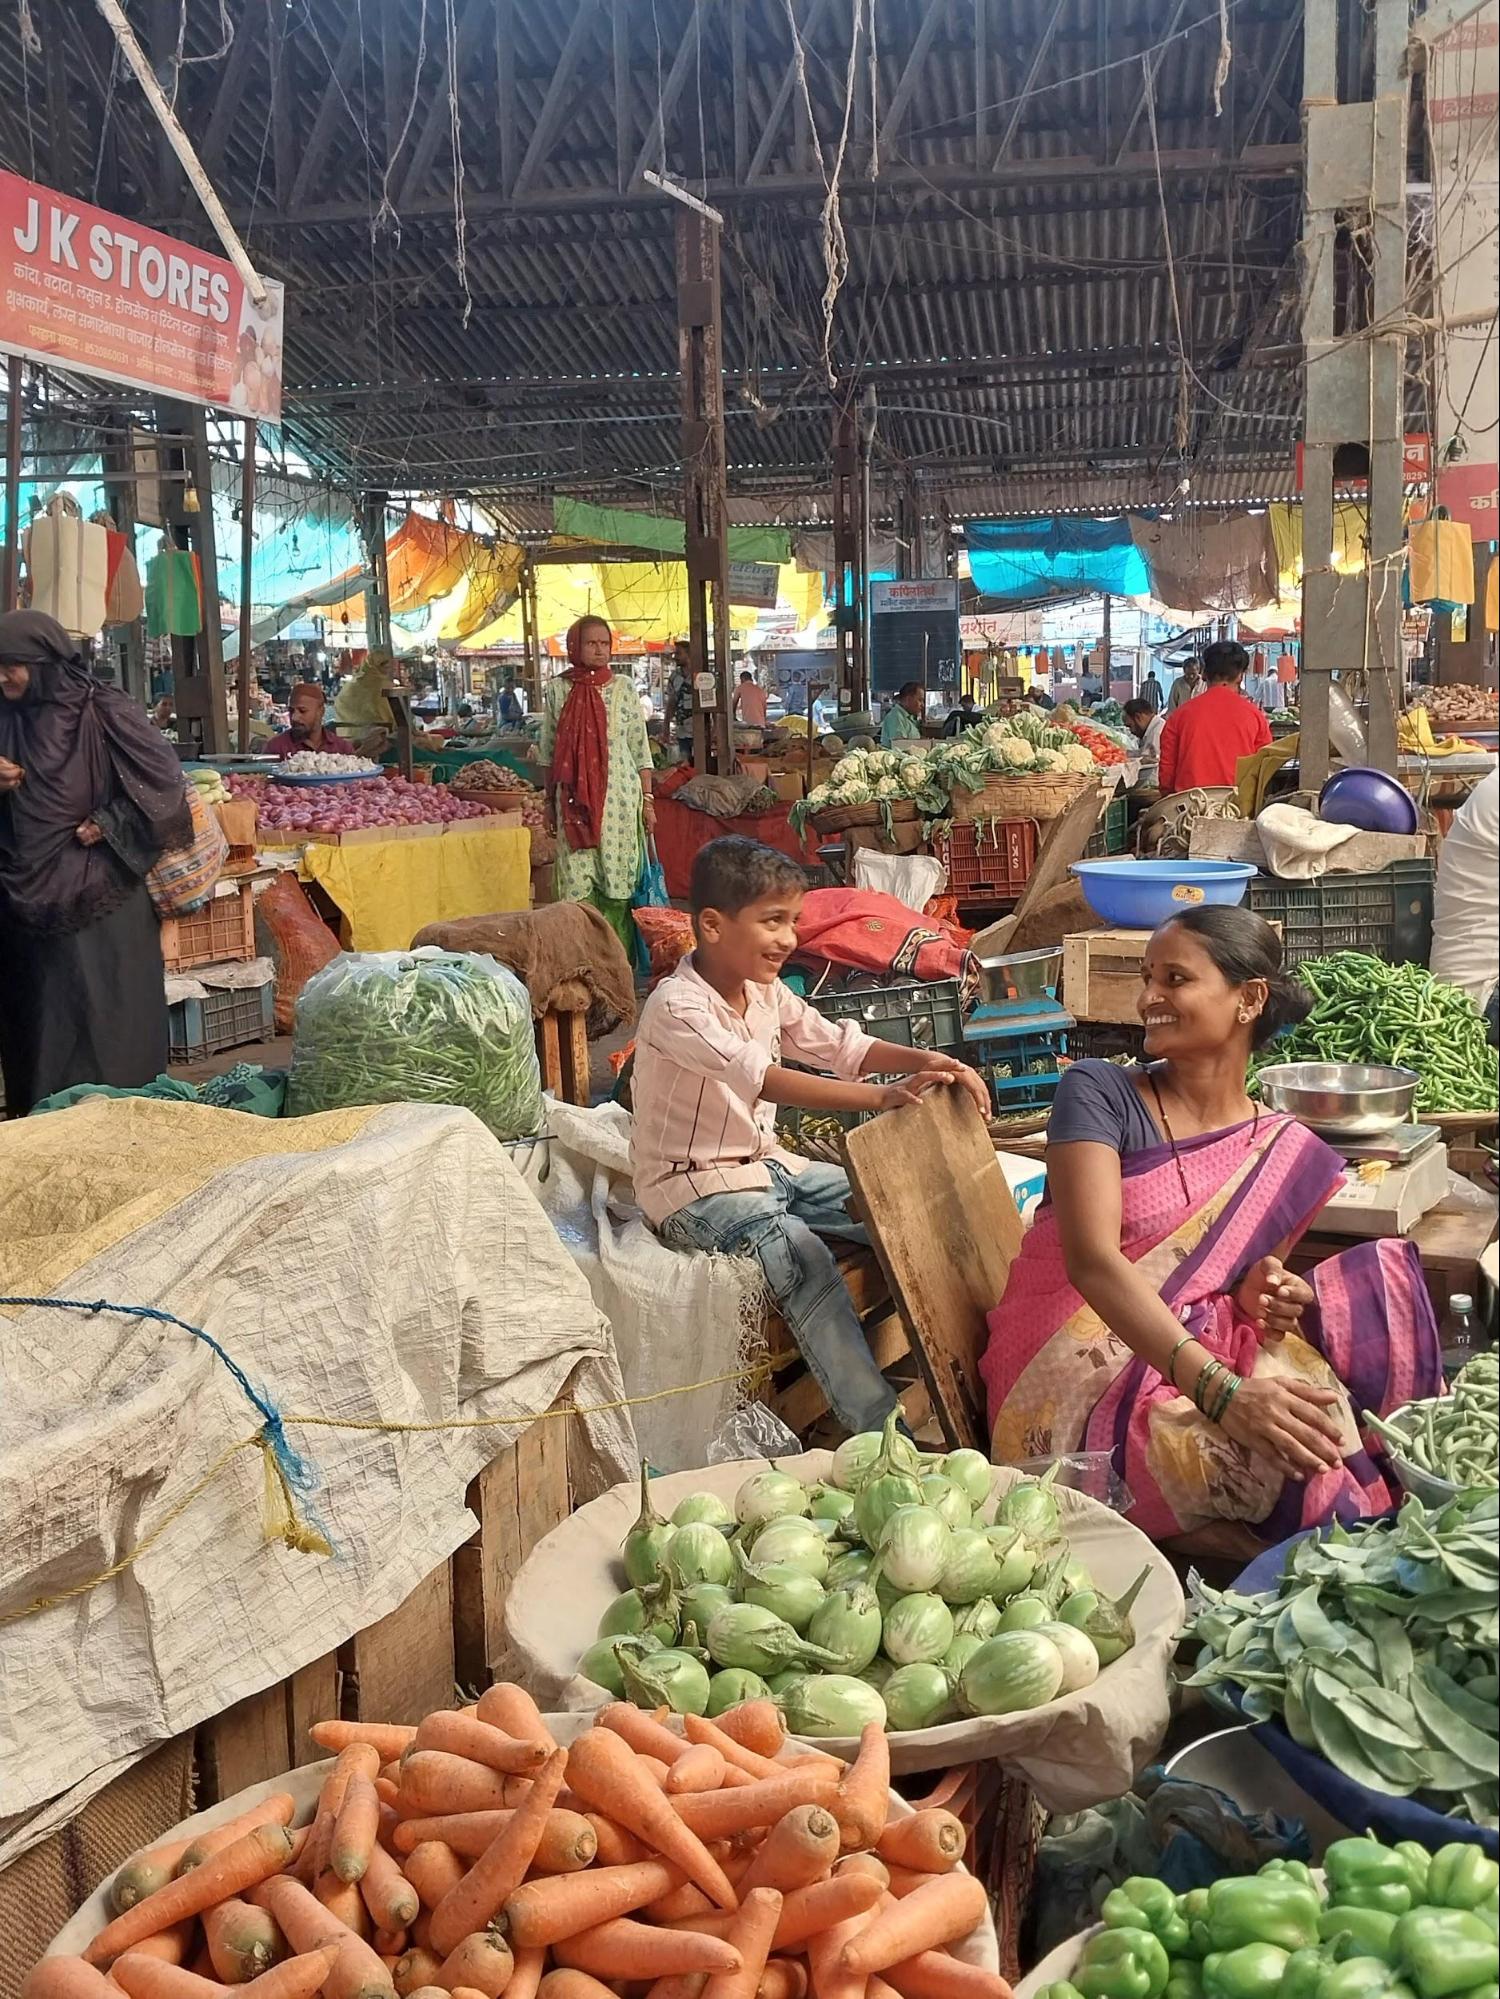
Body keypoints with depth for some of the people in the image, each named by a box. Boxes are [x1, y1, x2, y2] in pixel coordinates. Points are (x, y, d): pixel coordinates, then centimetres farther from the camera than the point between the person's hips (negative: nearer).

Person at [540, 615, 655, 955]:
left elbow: (640, 747, 4)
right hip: (574, 799, 1)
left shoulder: (623, 686, 2)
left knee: (618, 876, 2)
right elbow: (549, 751, 10)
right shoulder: (557, 689, 4)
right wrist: (549, 801, 10)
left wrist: (647, 799, 1)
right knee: (577, 879, -1)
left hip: (619, 796, 0)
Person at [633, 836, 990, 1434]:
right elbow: (764, 1080, -37)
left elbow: (840, 1047, 2)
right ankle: (879, 1427, -32)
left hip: (765, 1165, 9)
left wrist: (922, 1060, -19)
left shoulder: (766, 993, 5)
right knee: (804, 1257, -32)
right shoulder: (677, 1007, -23)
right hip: (695, 1188, -9)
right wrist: (882, 1096, -45)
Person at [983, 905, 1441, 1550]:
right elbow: (1093, 1259, -19)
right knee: (1290, 1455, -34)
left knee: (1385, 1270, -15)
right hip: (1082, 1374, -5)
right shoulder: (1097, 1093, -5)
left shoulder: (1289, 1155, 8)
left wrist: (1257, 1292, -9)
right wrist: (1220, 1391, -33)